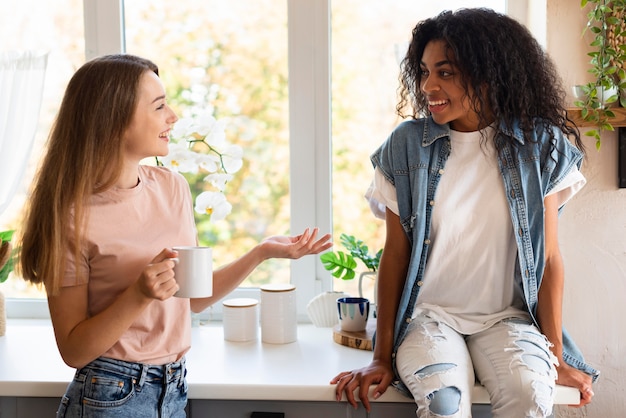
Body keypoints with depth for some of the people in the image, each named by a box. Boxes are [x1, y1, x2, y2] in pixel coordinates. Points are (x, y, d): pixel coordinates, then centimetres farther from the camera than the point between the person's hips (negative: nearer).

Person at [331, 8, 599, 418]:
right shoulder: (406, 145, -3)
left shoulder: (539, 146, -2)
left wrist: (557, 357, 1)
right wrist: (383, 358, -1)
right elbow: (395, 253, 0)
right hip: (428, 315, -1)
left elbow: (548, 257, 1)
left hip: (506, 318, 1)